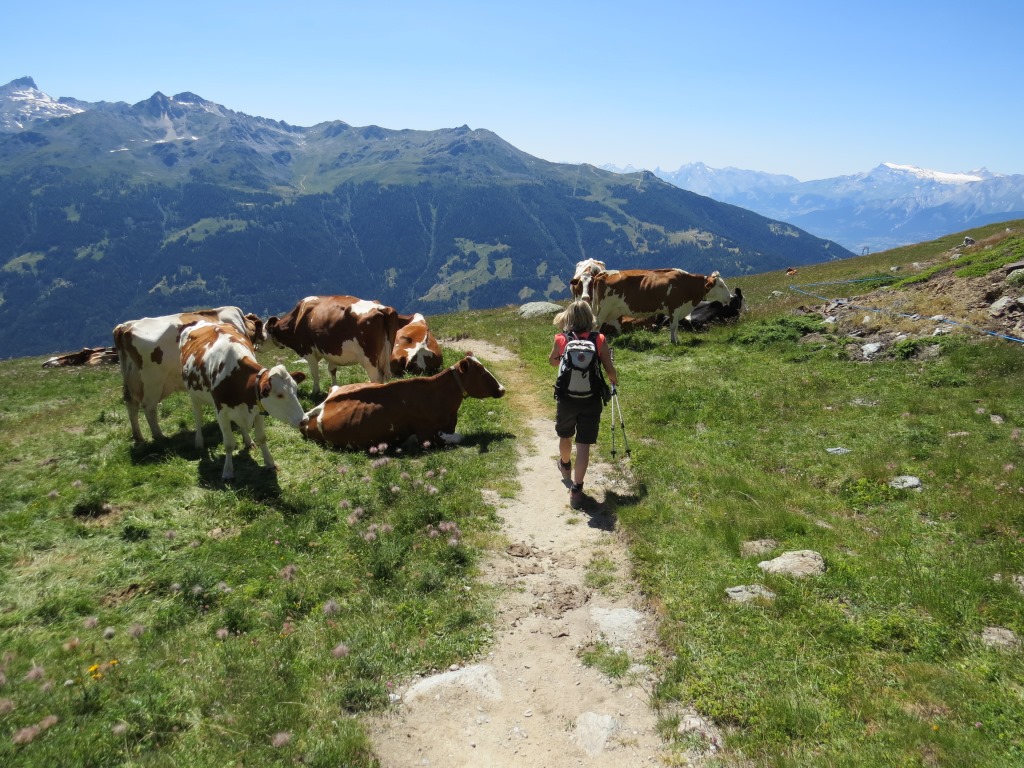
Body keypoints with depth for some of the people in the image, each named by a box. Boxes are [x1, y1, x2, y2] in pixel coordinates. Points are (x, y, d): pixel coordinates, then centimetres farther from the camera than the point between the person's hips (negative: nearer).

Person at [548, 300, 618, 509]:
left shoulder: (561, 339, -6)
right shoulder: (599, 340, -8)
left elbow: (552, 361, 13)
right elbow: (610, 370, -3)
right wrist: (614, 382, 16)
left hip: (567, 398, 2)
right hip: (592, 400, -1)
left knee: (565, 436, 26)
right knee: (584, 444, 2)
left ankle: (565, 466, 53)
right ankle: (576, 490, -4)